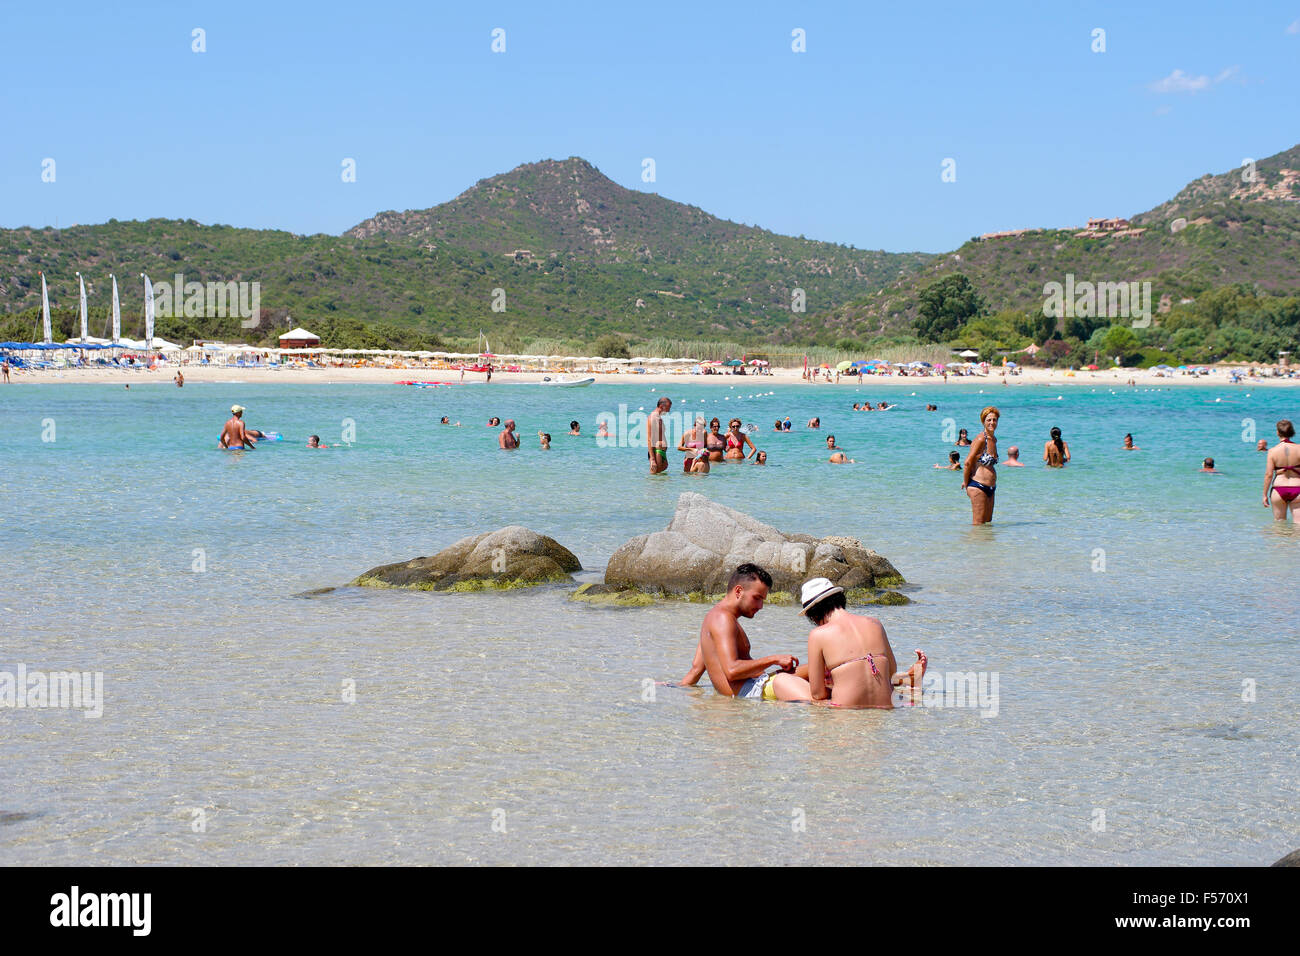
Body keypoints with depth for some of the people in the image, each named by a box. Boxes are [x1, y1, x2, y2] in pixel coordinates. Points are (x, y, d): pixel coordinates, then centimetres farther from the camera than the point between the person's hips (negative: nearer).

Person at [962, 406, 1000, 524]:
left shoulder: (994, 439, 12)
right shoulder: (980, 439, -14)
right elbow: (968, 462, -13)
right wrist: (966, 483, -4)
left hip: (990, 487, 9)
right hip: (978, 486, -9)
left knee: (988, 522, 11)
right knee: (978, 524, -6)